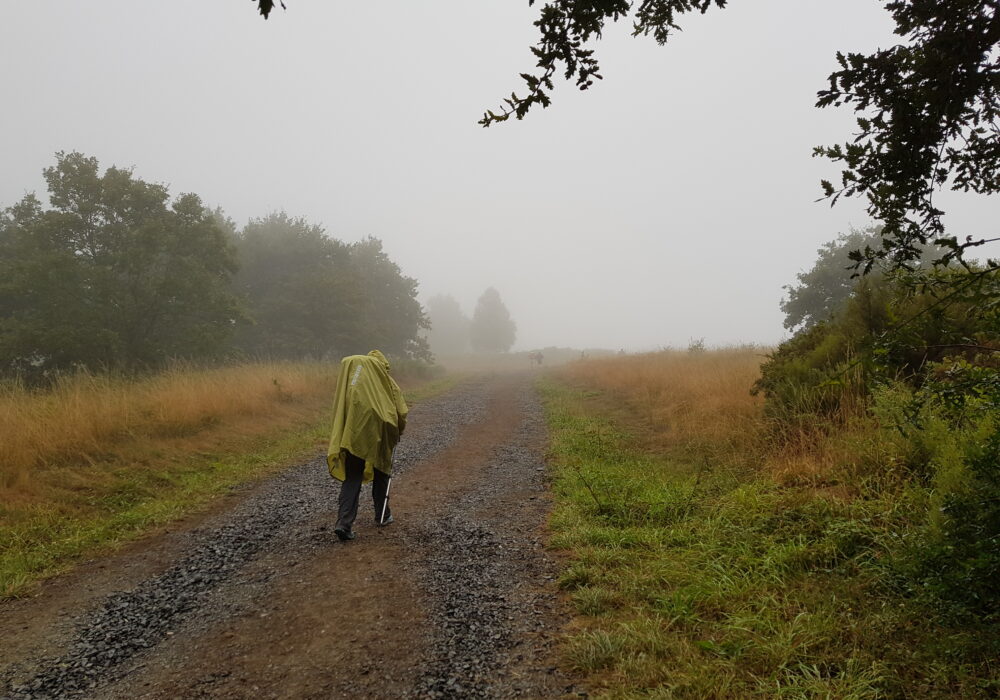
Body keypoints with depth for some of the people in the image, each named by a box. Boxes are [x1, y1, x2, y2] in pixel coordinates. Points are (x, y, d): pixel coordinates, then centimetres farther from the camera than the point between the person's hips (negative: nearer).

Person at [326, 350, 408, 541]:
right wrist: (397, 433, 19)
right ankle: (382, 516, 30)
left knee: (351, 478, 5)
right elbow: (401, 413, 2)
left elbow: (338, 408, 11)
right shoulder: (387, 382, 7)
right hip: (379, 434, -2)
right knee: (381, 473, 19)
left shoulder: (349, 369, 14)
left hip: (352, 435, 2)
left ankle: (344, 523, -9)